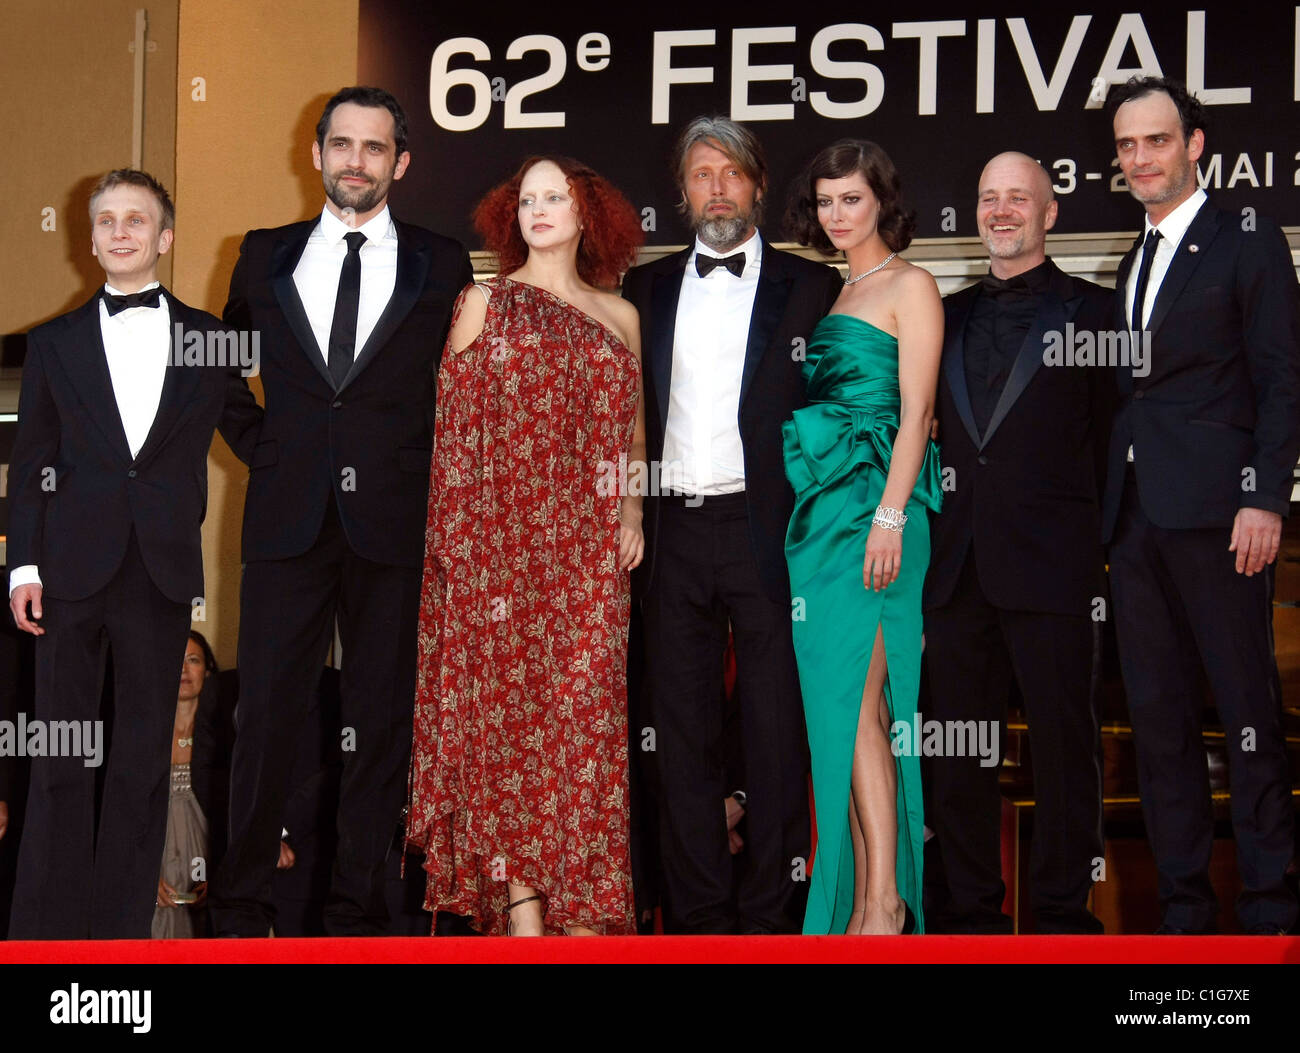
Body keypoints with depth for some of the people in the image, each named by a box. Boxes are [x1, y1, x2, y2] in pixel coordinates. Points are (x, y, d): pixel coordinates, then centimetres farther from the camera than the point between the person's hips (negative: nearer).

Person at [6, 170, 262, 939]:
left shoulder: (207, 338, 7)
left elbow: (250, 432, 14)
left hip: (164, 573, 0)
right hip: (73, 570, 0)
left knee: (144, 758, 5)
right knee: (62, 759, 3)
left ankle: (122, 922, 14)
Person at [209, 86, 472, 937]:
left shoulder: (441, 267, 7)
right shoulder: (265, 257, 11)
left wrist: (424, 476, 3)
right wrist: (266, 451, 13)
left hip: (394, 524, -1)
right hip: (288, 518, 1)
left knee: (383, 719, 3)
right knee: (267, 711, 1)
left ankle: (359, 906, 12)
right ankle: (243, 900, 12)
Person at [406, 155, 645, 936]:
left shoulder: (619, 317, 15)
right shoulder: (484, 304, 9)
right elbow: (453, 425, 4)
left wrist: (632, 508, 2)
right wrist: (461, 538, -5)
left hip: (588, 551, 2)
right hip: (500, 540, -2)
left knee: (586, 710, -2)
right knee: (506, 704, -4)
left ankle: (582, 904, 4)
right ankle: (519, 902, -2)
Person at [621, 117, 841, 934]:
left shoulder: (811, 288, 5)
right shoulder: (647, 289, 14)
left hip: (767, 531, -3)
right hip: (674, 533, 3)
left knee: (776, 729, 0)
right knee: (682, 731, 6)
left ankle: (771, 912, 8)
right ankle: (698, 913, 14)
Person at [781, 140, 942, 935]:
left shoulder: (910, 287, 0)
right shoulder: (829, 292, 20)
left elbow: (916, 414, -8)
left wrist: (889, 516, -17)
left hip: (872, 507, -7)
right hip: (820, 503, 7)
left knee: (853, 702, -13)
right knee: (829, 699, 3)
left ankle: (883, 901, -10)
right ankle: (852, 892, 7)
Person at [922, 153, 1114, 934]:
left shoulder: (1091, 309, 2)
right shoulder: (950, 315, 16)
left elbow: (1113, 439, -1)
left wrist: (1102, 543, -6)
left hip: (1052, 565, -5)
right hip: (961, 567, 5)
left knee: (1064, 742, 2)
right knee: (957, 746, 8)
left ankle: (1064, 911, 12)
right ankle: (970, 906, 19)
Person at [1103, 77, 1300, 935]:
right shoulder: (1133, 262, 21)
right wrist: (1113, 505, 10)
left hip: (1216, 510, -7)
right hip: (1137, 515, 7)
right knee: (1157, 715, 8)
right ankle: (1184, 902, 15)